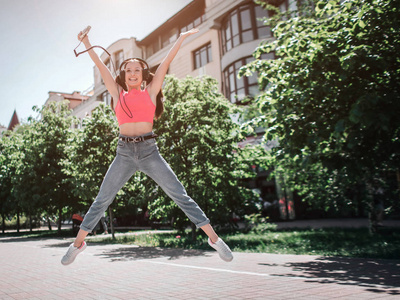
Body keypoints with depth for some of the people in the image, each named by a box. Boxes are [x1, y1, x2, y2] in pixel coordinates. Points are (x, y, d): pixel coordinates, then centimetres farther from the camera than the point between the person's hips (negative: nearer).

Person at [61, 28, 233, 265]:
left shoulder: (150, 92, 10)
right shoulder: (118, 94, 14)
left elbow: (166, 63, 10)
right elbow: (100, 66, 16)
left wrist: (182, 38, 14)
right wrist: (86, 43, 19)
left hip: (149, 150, -1)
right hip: (124, 152, 2)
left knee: (181, 196, -4)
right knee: (101, 201, 5)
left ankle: (214, 238, 0)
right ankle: (78, 243, 20)